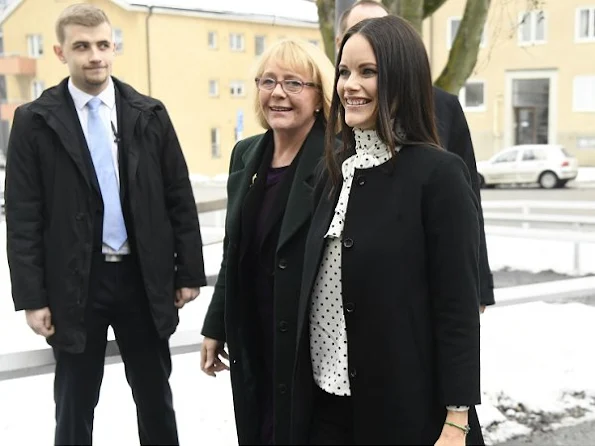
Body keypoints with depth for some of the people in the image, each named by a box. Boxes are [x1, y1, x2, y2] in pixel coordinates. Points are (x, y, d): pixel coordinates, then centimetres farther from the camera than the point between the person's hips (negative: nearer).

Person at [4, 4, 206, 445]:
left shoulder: (150, 114, 2)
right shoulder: (34, 121, -3)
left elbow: (180, 198, 3)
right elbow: (23, 217, -4)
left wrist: (189, 271, 1)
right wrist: (32, 297, -8)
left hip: (144, 278, 2)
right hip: (75, 283, -1)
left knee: (156, 399, 15)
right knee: (74, 407, 12)